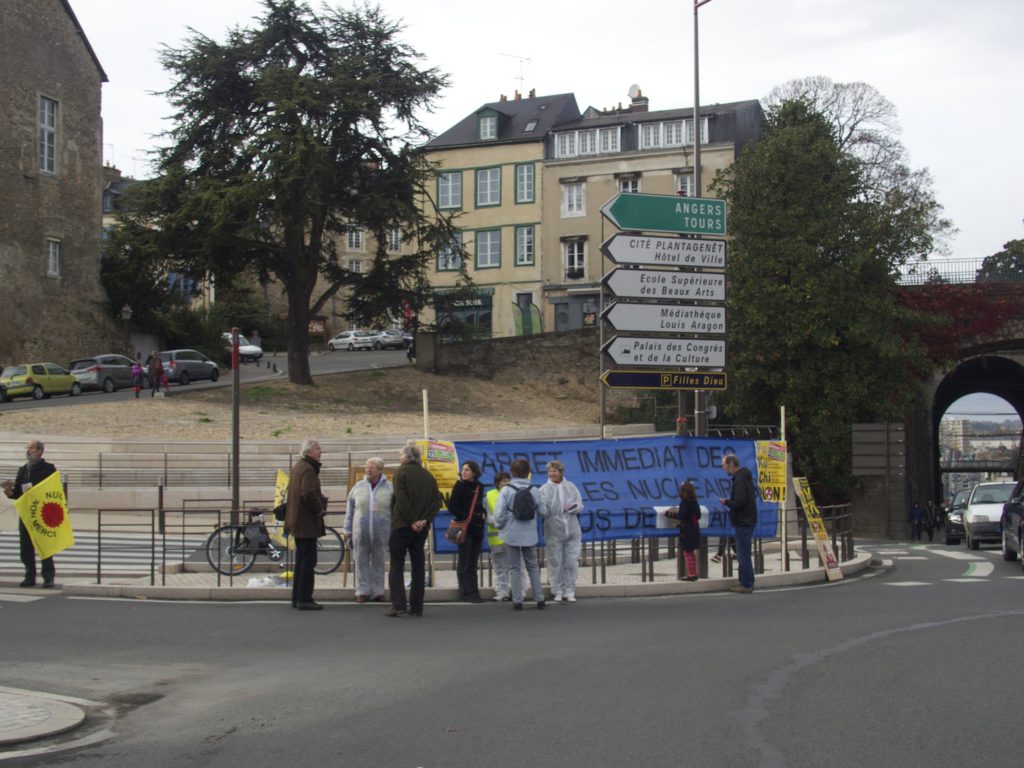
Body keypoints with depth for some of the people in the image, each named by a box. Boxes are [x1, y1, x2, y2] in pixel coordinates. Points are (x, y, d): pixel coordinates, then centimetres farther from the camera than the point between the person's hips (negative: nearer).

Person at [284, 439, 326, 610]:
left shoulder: (297, 467, 16)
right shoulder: (308, 469, -17)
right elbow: (309, 494, -29)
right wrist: (319, 509, -14)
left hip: (297, 522, 10)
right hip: (307, 523, -10)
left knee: (301, 560, 15)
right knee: (308, 560, -7)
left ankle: (297, 598, 20)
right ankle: (304, 599, -6)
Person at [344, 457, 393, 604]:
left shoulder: (389, 488, 2)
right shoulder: (358, 486, 6)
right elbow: (350, 509, 11)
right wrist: (347, 530, 9)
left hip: (381, 533, -1)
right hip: (360, 531, 1)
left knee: (379, 562, 6)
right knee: (361, 562, 3)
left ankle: (377, 592, 15)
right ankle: (362, 592, 12)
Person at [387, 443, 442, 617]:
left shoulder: (401, 472, -6)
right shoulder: (428, 476, 11)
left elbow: (401, 499, -16)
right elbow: (437, 500, 2)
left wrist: (411, 521, -14)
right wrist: (425, 520, -7)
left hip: (401, 526, -5)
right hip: (422, 529, 5)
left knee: (396, 566, -1)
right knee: (418, 567, 10)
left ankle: (398, 605, -11)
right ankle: (416, 607, 11)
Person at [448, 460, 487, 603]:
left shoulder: (479, 487, 11)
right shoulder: (459, 485, -4)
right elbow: (452, 506, -9)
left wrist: (483, 513, 3)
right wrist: (466, 517, -15)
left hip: (477, 528, 6)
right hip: (464, 527, -6)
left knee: (473, 563, 10)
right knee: (464, 563, -2)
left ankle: (474, 593, 14)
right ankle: (467, 593, 0)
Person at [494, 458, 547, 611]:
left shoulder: (506, 490, -11)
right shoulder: (534, 490, -4)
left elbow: (499, 514, -13)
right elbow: (543, 512, 0)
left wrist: (498, 526, 7)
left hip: (512, 535, -2)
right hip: (530, 535, 2)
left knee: (515, 568, 8)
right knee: (533, 567, 15)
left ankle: (517, 601, 5)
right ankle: (539, 599, 12)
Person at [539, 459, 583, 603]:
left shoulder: (571, 487, 8)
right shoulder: (544, 489, -1)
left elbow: (580, 505, 8)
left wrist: (574, 507, -13)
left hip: (572, 530, 2)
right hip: (554, 530, -2)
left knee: (571, 562, 4)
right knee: (555, 562, 2)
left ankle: (569, 591, 14)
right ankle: (558, 591, 13)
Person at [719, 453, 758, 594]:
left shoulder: (739, 480, -18)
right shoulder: (745, 477, 14)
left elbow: (739, 503, -25)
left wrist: (726, 502, -9)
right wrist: (730, 502, 11)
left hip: (743, 523, -10)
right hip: (747, 521, 10)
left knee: (743, 555, -5)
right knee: (744, 555, 16)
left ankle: (746, 585, -2)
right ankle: (746, 583, 22)